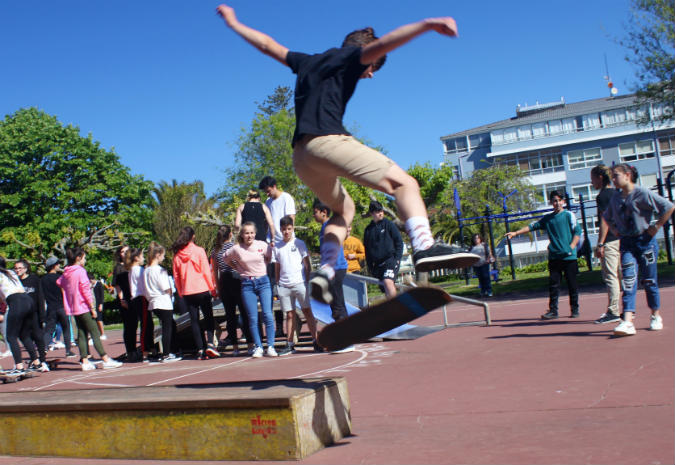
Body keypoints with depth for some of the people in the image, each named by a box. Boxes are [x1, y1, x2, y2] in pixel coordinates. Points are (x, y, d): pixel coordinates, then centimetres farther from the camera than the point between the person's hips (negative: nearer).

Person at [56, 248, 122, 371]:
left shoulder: (66, 273, 9)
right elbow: (86, 291, -16)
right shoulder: (81, 271, -12)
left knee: (82, 334, 9)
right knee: (95, 333, -7)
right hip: (83, 307, -7)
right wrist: (93, 307, -13)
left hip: (73, 308, 7)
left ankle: (85, 361, 6)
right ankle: (106, 360, -7)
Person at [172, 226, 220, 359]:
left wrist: (181, 293, 17)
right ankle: (210, 344, -10)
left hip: (187, 292, 3)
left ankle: (200, 349, 4)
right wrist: (212, 288, 0)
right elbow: (206, 271, -7)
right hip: (202, 290, -3)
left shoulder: (177, 255, 4)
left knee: (194, 320, 7)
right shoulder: (199, 251, -6)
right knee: (209, 317, 7)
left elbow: (176, 276, 8)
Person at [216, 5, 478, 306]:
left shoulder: (307, 62, 32)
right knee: (404, 182, -12)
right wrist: (425, 25, -19)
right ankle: (425, 246, -36)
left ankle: (325, 272, 9)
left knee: (344, 209, 26)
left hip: (300, 156, 8)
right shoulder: (349, 57, 12)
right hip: (327, 140, -8)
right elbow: (380, 45, -7)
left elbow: (267, 44, 37)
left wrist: (234, 24, 50)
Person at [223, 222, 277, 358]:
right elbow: (225, 258, 16)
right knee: (253, 318, 0)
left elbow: (270, 257, 14)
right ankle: (258, 347, 9)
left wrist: (263, 266, 6)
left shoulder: (262, 245, -3)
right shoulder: (236, 249, -2)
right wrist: (238, 268, 9)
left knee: (268, 315, -8)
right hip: (247, 285, 0)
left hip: (263, 282, 0)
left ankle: (270, 347, -2)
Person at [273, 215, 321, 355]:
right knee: (290, 314, 6)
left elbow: (307, 264, 4)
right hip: (284, 285, 3)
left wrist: (307, 281, -4)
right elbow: (277, 268, 15)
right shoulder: (277, 247, 11)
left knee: (307, 311, -5)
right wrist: (277, 284, 8)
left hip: (299, 283, -2)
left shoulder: (299, 243, 4)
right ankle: (290, 344, 9)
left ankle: (315, 341, -3)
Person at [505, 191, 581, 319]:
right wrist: (516, 233, 6)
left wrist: (572, 246, -13)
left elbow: (578, 231, -3)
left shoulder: (569, 215, 2)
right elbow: (532, 226, 13)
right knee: (553, 284, 1)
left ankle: (575, 309, 13)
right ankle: (553, 310, 3)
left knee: (572, 284, 3)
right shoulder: (547, 218, 14)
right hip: (554, 256, 3)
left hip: (569, 256, -3)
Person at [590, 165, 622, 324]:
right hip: (622, 238, 9)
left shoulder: (603, 195, -9)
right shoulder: (616, 193, 16)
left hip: (610, 240, -9)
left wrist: (600, 244, -17)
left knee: (610, 276, -7)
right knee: (622, 275, 12)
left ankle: (613, 312, -8)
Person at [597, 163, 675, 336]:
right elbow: (606, 219, 21)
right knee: (628, 281, -9)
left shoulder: (643, 193, -10)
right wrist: (600, 243, 13)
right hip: (626, 243, 4)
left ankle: (656, 316, 27)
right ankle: (628, 322, -18)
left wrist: (656, 227, -11)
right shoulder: (615, 198, 8)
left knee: (649, 280, 6)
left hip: (646, 241, -4)